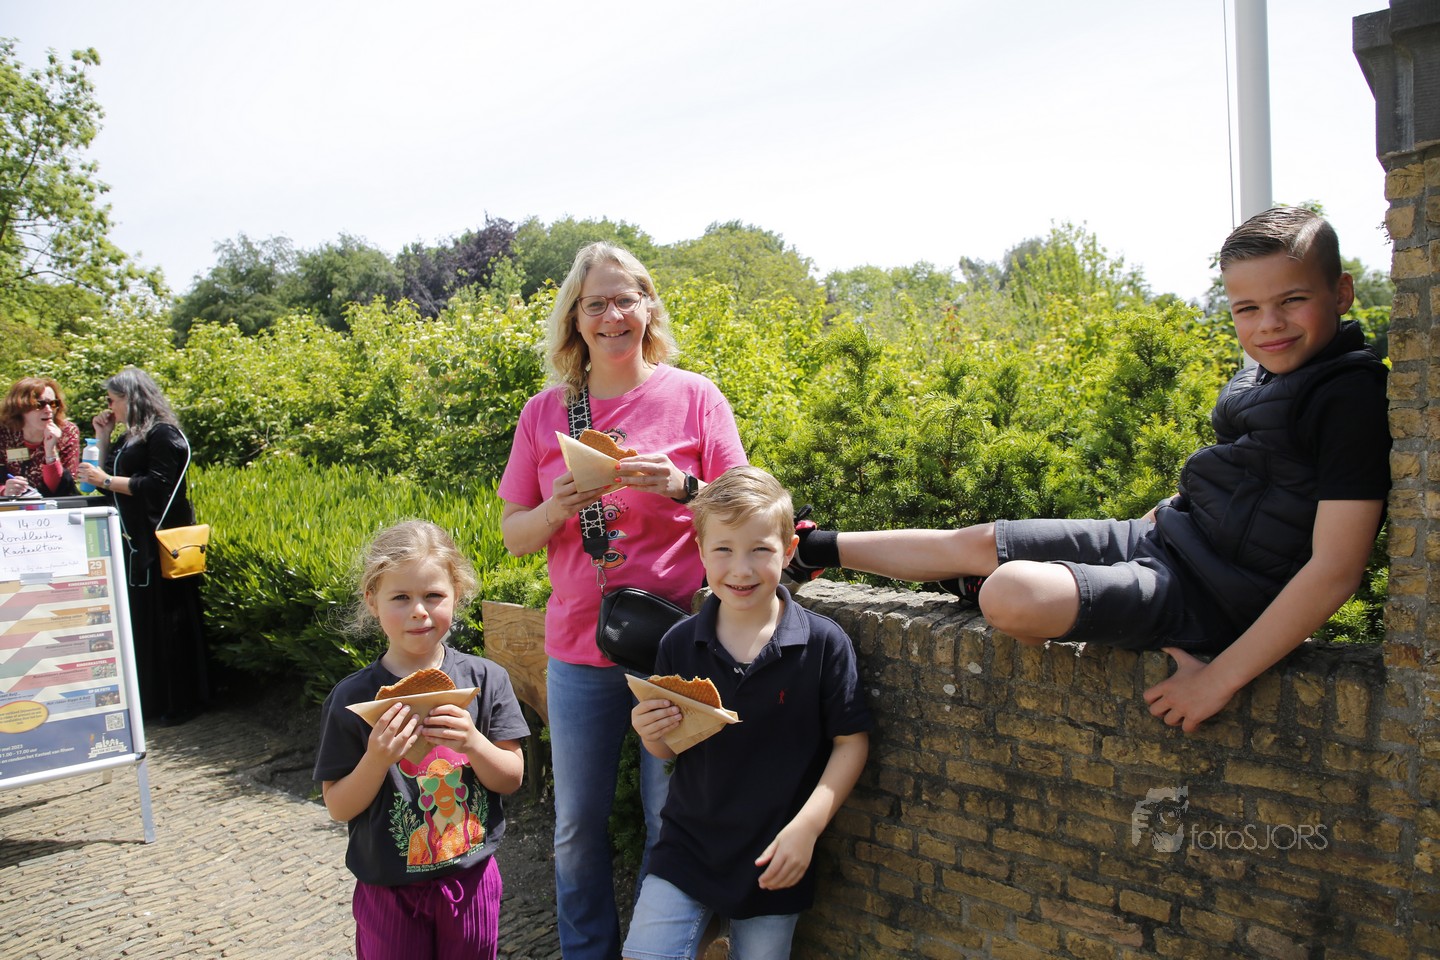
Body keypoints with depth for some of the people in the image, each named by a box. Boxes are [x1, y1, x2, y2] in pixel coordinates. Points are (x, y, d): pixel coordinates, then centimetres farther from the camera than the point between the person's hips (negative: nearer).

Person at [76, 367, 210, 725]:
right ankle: (146, 698, 20)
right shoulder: (130, 437, 18)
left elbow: (158, 485, -18)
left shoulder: (162, 434, -10)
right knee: (137, 621, 11)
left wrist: (107, 480, -12)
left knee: (162, 621, -4)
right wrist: (103, 439, 12)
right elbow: (106, 478, 17)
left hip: (159, 543, -9)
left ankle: (177, 703, 4)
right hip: (133, 541, 9)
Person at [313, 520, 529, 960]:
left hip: (470, 879, 1)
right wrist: (377, 758, -24)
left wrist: (474, 743, -22)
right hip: (388, 890, -1)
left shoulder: (485, 679, -8)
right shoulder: (353, 697, -11)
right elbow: (339, 807, -6)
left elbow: (512, 779, -4)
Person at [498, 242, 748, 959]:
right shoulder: (545, 412, 4)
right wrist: (557, 509, -15)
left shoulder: (693, 396, -2)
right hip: (579, 647, 2)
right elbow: (513, 535, 7)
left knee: (671, 821, 9)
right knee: (578, 823, 15)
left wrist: (680, 486, -19)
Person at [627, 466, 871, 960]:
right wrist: (653, 735, -17)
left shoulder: (824, 643, -13)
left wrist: (806, 827, -16)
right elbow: (668, 751, 5)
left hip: (775, 858, -1)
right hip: (688, 843, 2)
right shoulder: (678, 644, -5)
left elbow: (851, 743, -8)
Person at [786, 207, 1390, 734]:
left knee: (1011, 593, -28)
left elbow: (1335, 568, -24)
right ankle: (814, 549, 28)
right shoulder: (1264, 376, 7)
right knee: (971, 543, 9)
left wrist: (1221, 676, -25)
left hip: (1204, 594, -8)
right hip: (1164, 537, 8)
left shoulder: (1352, 401, -19)